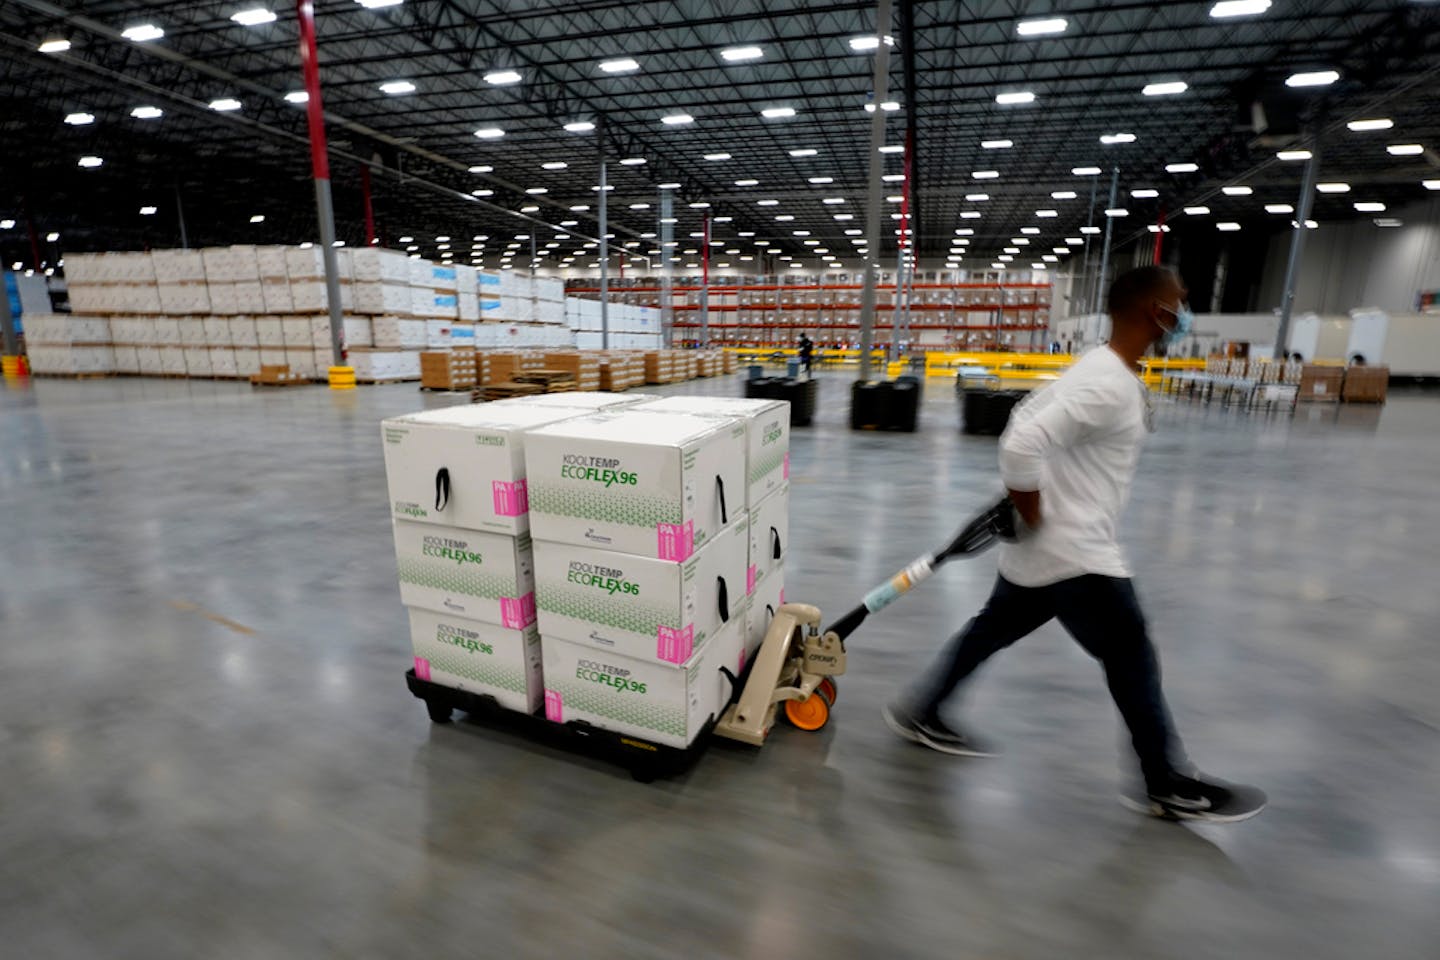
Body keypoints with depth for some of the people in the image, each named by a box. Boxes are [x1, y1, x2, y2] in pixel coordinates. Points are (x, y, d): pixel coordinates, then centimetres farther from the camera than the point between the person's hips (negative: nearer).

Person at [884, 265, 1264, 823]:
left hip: (1043, 548, 10)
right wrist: (1032, 514, -18)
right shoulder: (1111, 386, -22)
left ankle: (921, 715, 30)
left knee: (992, 631, 17)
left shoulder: (1100, 369, 11)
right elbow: (1021, 443, -32)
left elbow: (1028, 417, 18)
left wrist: (1029, 503, 13)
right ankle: (1169, 787, 26)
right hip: (1072, 552, -10)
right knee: (1132, 658, 6)